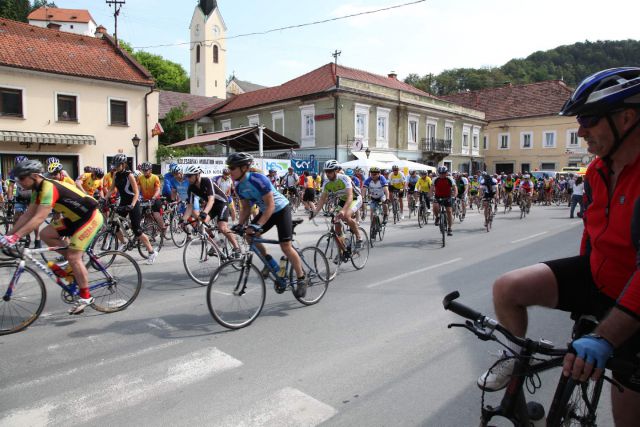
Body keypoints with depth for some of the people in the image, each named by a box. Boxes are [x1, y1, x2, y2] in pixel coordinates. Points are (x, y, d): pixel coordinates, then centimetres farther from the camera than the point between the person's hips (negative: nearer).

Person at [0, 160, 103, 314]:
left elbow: (39, 218, -31)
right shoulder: (38, 189, 5)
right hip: (75, 218, 9)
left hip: (90, 217, -9)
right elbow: (27, 215, 7)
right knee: (45, 234, 2)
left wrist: (15, 236, -34)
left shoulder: (49, 188, -24)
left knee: (73, 257, -12)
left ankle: (85, 297, 1)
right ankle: (75, 261, 14)